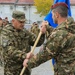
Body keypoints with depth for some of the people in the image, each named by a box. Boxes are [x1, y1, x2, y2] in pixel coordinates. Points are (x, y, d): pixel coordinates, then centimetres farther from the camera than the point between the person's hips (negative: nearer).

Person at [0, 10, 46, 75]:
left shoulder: (25, 31, 5)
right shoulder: (6, 32, -10)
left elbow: (37, 42, 3)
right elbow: (10, 50, -23)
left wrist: (42, 34, -17)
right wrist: (24, 55, -36)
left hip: (25, 68, 5)